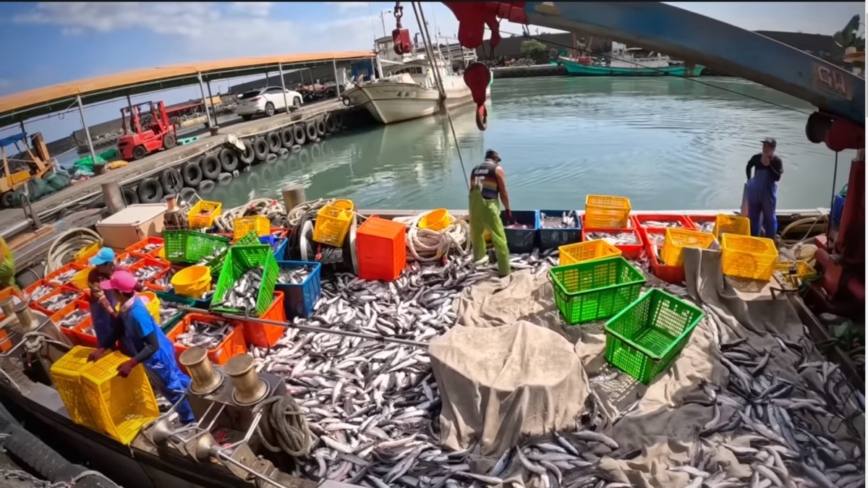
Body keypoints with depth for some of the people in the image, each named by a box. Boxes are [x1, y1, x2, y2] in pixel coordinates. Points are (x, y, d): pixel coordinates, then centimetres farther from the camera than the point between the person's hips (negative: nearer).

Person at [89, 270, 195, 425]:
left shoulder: (137, 314, -36)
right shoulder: (127, 305, -8)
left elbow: (153, 346, -33)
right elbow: (120, 329, 8)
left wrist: (130, 364, -34)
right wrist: (101, 349, 4)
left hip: (157, 358, -9)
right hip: (157, 355, 9)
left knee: (173, 389, 12)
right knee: (177, 381, 28)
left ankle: (190, 420, 32)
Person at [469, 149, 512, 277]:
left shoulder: (475, 170, 16)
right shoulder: (497, 169, 0)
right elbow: (503, 193, -2)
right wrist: (508, 210, 7)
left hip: (474, 206, 6)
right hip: (488, 206, -6)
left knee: (476, 234, 27)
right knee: (499, 239, 3)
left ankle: (479, 256, 49)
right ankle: (504, 270, 6)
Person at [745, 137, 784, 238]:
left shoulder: (777, 161, -12)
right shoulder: (756, 158, -4)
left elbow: (777, 177, -23)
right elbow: (748, 167, 17)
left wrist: (768, 165, -26)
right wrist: (749, 180, 12)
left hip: (768, 194, -3)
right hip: (754, 192, 3)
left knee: (769, 218, 5)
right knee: (753, 217, 13)